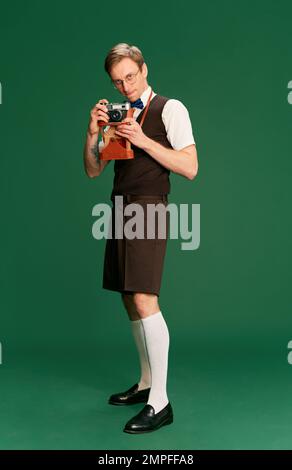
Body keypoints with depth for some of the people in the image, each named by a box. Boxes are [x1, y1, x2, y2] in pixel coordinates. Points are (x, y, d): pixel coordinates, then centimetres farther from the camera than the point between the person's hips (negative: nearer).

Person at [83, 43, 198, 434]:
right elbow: (93, 171, 16)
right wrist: (93, 131, -1)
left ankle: (160, 403, -10)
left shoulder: (170, 109, -1)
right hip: (121, 209, 8)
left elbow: (190, 168, -10)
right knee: (130, 300, 10)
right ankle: (146, 383, 22)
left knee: (144, 299, -16)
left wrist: (144, 141, -17)